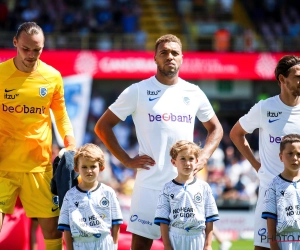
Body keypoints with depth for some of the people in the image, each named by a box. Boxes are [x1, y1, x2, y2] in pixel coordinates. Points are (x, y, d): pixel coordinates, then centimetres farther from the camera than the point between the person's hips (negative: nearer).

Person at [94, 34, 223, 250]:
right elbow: (103, 126, 4)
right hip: (149, 185, -3)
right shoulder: (138, 91, 0)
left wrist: (204, 158, 6)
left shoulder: (194, 93, 9)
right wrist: (126, 160, -4)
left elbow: (215, 128, 23)